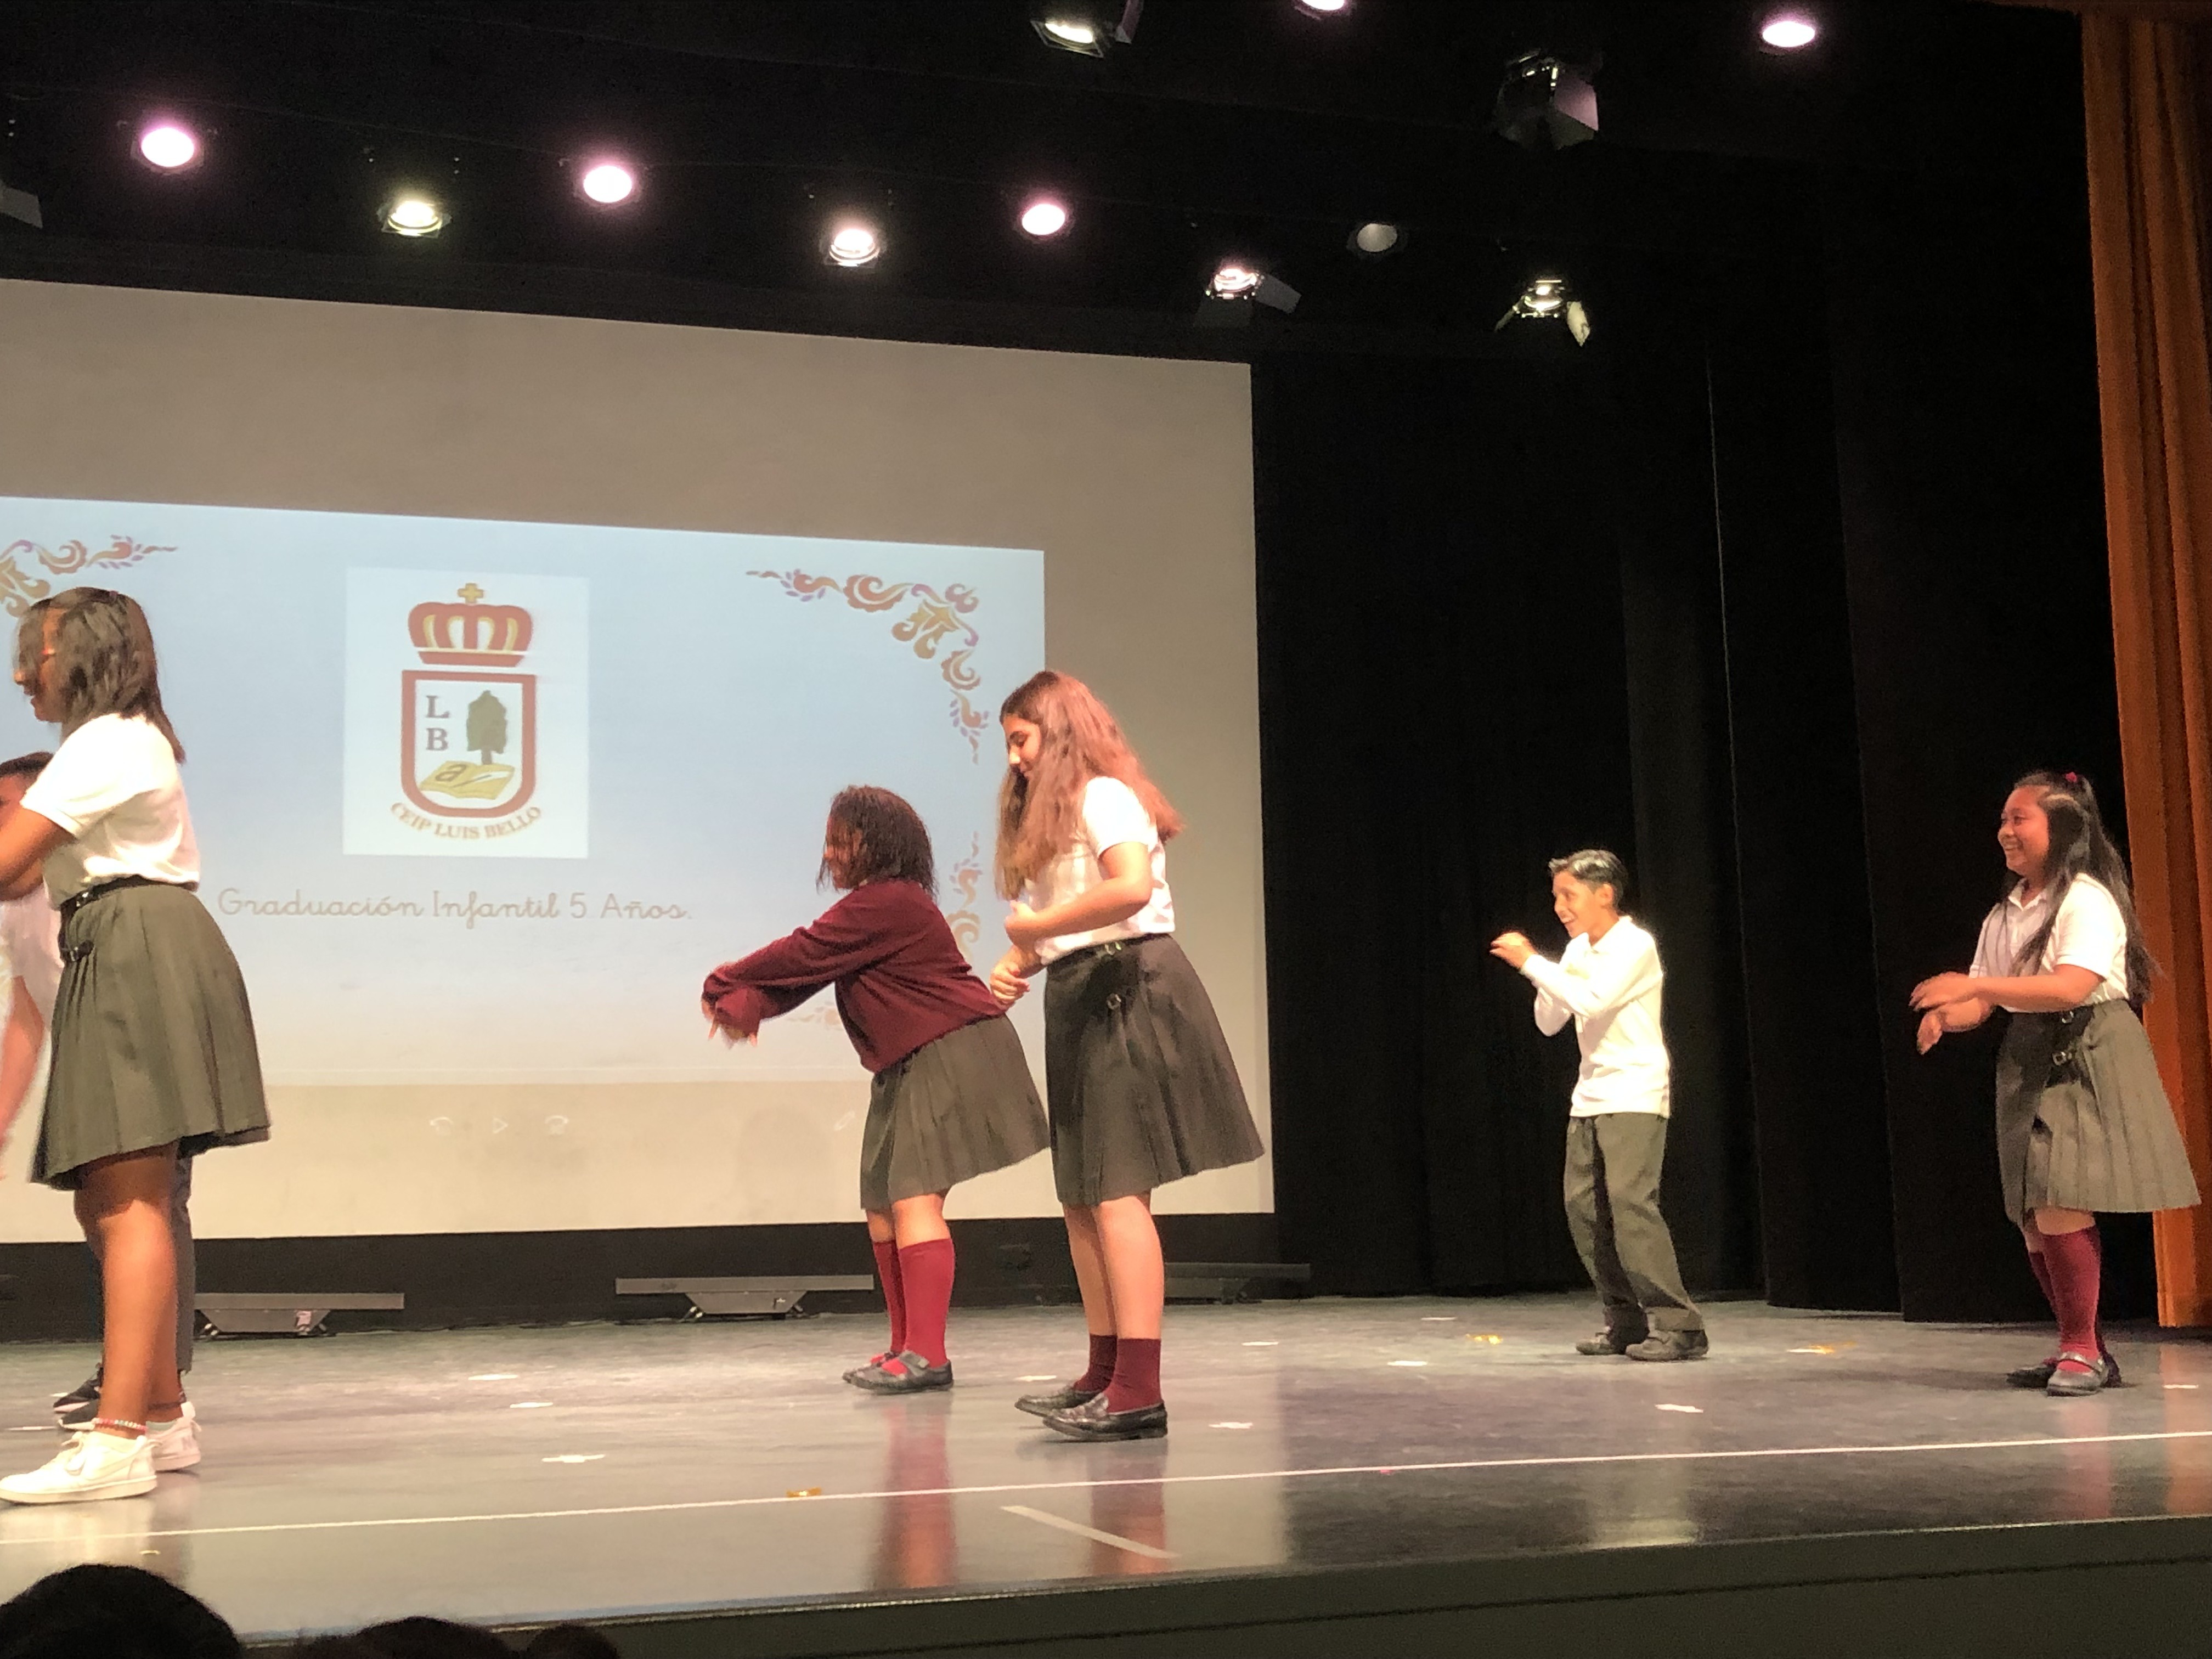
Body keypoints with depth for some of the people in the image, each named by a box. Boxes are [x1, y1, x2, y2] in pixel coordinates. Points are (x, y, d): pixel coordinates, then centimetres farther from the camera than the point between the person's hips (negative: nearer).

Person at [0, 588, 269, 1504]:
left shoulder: (105, 743, -7)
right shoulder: (125, 741, 27)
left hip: (138, 954, -11)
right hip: (121, 960, 11)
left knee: (127, 1203, -17)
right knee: (108, 1204, 12)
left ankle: (117, 1444, -21)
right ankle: (163, 1416, 17)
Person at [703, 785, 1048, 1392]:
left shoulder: (887, 903, -16)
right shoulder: (872, 906, 18)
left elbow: (800, 955, -15)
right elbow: (804, 970, 8)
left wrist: (724, 982, -1)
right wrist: (746, 1004, -9)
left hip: (950, 1054, -11)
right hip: (910, 1067, 11)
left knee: (914, 1195, -16)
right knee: (883, 1203, 11)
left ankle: (925, 1355, -18)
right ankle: (906, 1348, 18)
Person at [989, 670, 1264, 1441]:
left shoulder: (1102, 796, -8)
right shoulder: (1051, 817, 23)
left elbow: (1133, 887, -27)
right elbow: (1044, 922, 19)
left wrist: (1038, 926, -17)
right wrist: (1014, 964, -2)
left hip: (1128, 988, -10)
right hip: (1081, 1001, 10)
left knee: (1117, 1192, -14)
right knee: (1082, 1196, 10)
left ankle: (1138, 1392, -16)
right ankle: (1105, 1374, 17)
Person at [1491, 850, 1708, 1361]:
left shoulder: (1634, 945, -11)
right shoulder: (1577, 951, 12)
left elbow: (1592, 1001, -26)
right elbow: (1550, 1023, 12)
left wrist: (1531, 962, -21)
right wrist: (1539, 971, -5)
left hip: (1635, 1094, -8)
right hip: (1589, 1097, 8)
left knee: (1630, 1202, -17)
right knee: (1584, 1206, 2)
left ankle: (1678, 1324, -14)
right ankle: (1627, 1322, 9)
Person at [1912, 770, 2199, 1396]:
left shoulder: (2088, 900, -10)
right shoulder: (2005, 913, 14)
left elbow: (2071, 987, -25)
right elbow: (1984, 1003, 12)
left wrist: (1974, 986, -29)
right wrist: (1947, 1014, -11)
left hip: (2086, 1058, -8)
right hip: (2029, 1061, 8)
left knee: (2059, 1204, -16)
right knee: (2032, 1217, 6)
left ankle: (2083, 1349, -5)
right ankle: (2079, 1348, 18)